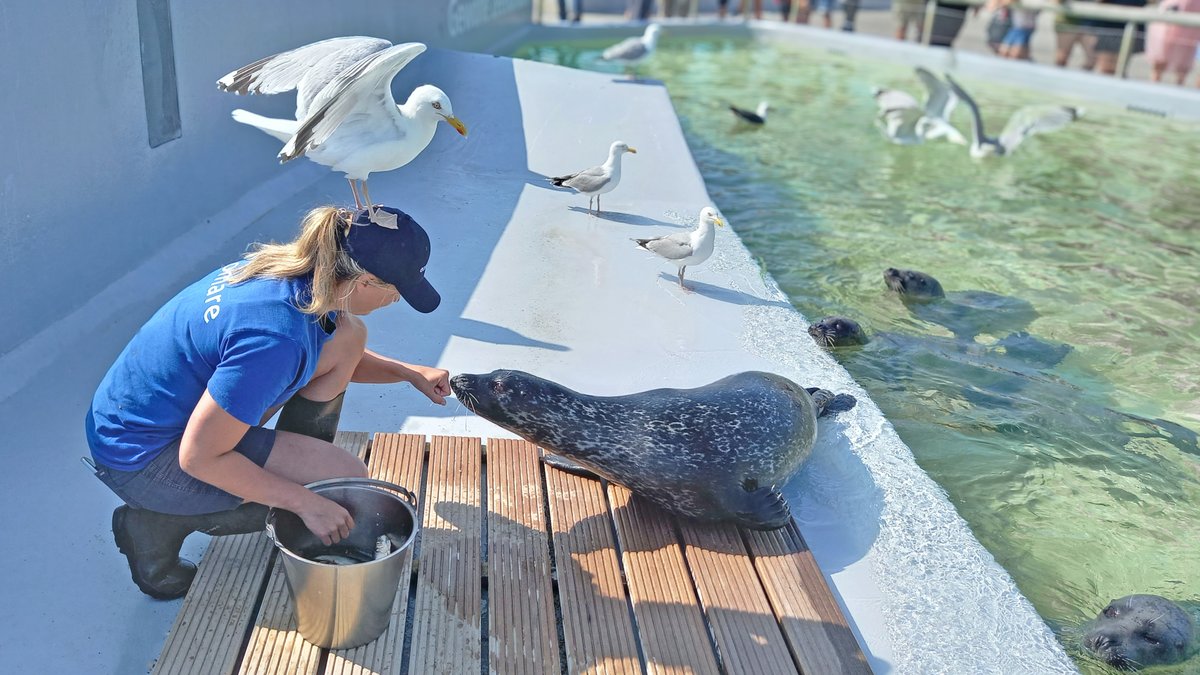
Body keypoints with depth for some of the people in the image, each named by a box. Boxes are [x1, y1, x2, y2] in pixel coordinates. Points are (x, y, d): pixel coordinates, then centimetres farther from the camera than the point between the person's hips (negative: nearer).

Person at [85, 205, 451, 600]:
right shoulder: (275, 338, -35)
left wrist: (408, 372, 7)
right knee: (347, 478, -16)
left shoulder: (288, 266, -7)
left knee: (345, 336, -3)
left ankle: (296, 466, 12)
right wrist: (305, 503, -21)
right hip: (140, 454, -8)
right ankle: (160, 524, -2)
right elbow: (198, 457, -28)